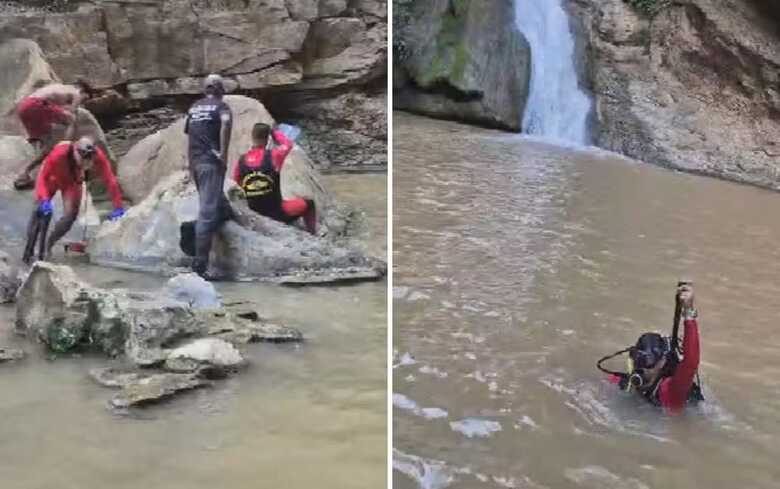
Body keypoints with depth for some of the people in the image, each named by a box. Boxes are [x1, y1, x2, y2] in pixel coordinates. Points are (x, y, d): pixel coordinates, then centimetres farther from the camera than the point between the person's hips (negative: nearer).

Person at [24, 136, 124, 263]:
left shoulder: (98, 156, -37)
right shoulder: (59, 153, -43)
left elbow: (110, 180, -33)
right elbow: (42, 177, -42)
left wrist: (118, 207, -35)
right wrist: (44, 200, -58)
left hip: (73, 181, 2)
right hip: (53, 177, -2)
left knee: (71, 215, -9)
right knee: (40, 209, -10)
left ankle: (49, 245, 14)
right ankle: (29, 247, 8)